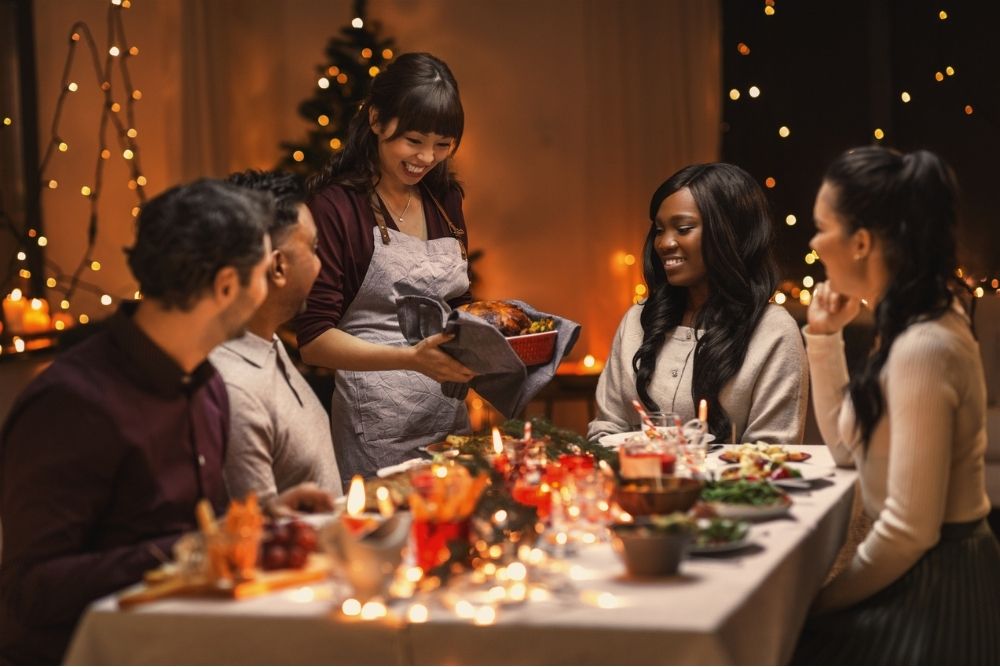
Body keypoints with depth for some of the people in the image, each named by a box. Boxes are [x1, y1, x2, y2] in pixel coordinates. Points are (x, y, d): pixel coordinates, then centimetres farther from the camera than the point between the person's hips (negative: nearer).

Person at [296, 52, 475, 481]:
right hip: (377, 431, -6)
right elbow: (314, 341, -14)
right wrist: (410, 359, -26)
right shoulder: (336, 207, -10)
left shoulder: (445, 200, 10)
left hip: (449, 418, 6)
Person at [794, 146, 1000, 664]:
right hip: (919, 577, 9)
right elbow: (848, 449, 17)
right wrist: (824, 337, 9)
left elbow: (909, 531, -25)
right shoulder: (910, 328, 7)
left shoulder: (924, 349, -23)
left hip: (933, 590, -9)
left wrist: (819, 602, -12)